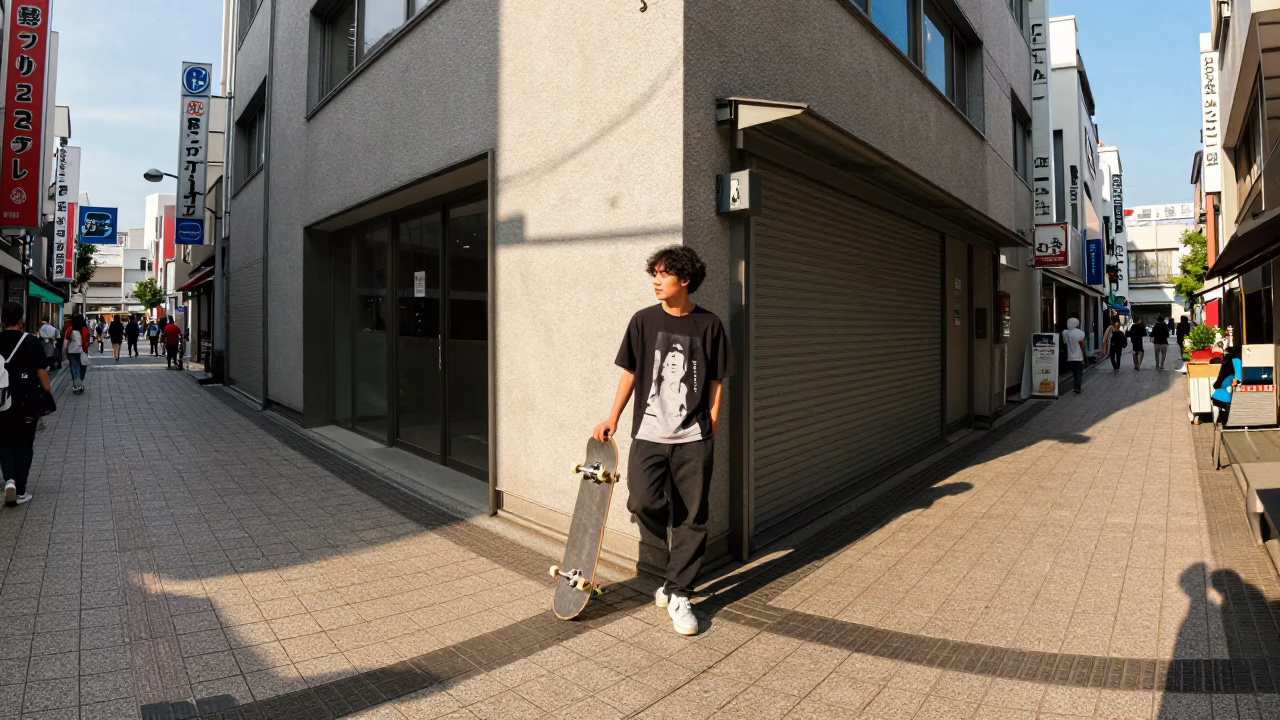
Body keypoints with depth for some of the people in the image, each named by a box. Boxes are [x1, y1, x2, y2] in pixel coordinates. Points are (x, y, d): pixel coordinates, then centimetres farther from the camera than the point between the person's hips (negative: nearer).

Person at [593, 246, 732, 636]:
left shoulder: (709, 324, 2)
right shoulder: (644, 320, 4)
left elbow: (716, 382, 6)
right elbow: (629, 372, 10)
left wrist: (711, 429, 3)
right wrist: (613, 418, 8)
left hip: (693, 438, 0)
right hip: (649, 434, 1)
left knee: (692, 518, 2)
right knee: (643, 503, -11)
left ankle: (678, 594, 18)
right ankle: (679, 552, 22)